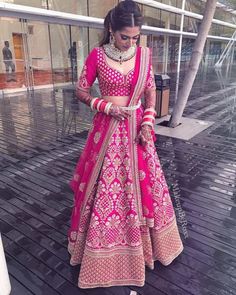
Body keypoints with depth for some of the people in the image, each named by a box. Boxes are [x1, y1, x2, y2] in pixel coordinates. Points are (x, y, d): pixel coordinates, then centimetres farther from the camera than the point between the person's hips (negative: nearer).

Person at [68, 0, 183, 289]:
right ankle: (104, 249, 29)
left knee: (144, 185, 12)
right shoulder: (97, 55, -6)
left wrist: (148, 122, -5)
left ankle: (144, 242, 39)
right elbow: (81, 90, 0)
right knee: (105, 189, 4)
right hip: (107, 129, -3)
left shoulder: (144, 54, 2)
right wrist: (106, 107, -14)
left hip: (136, 128, 3)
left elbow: (151, 91, 7)